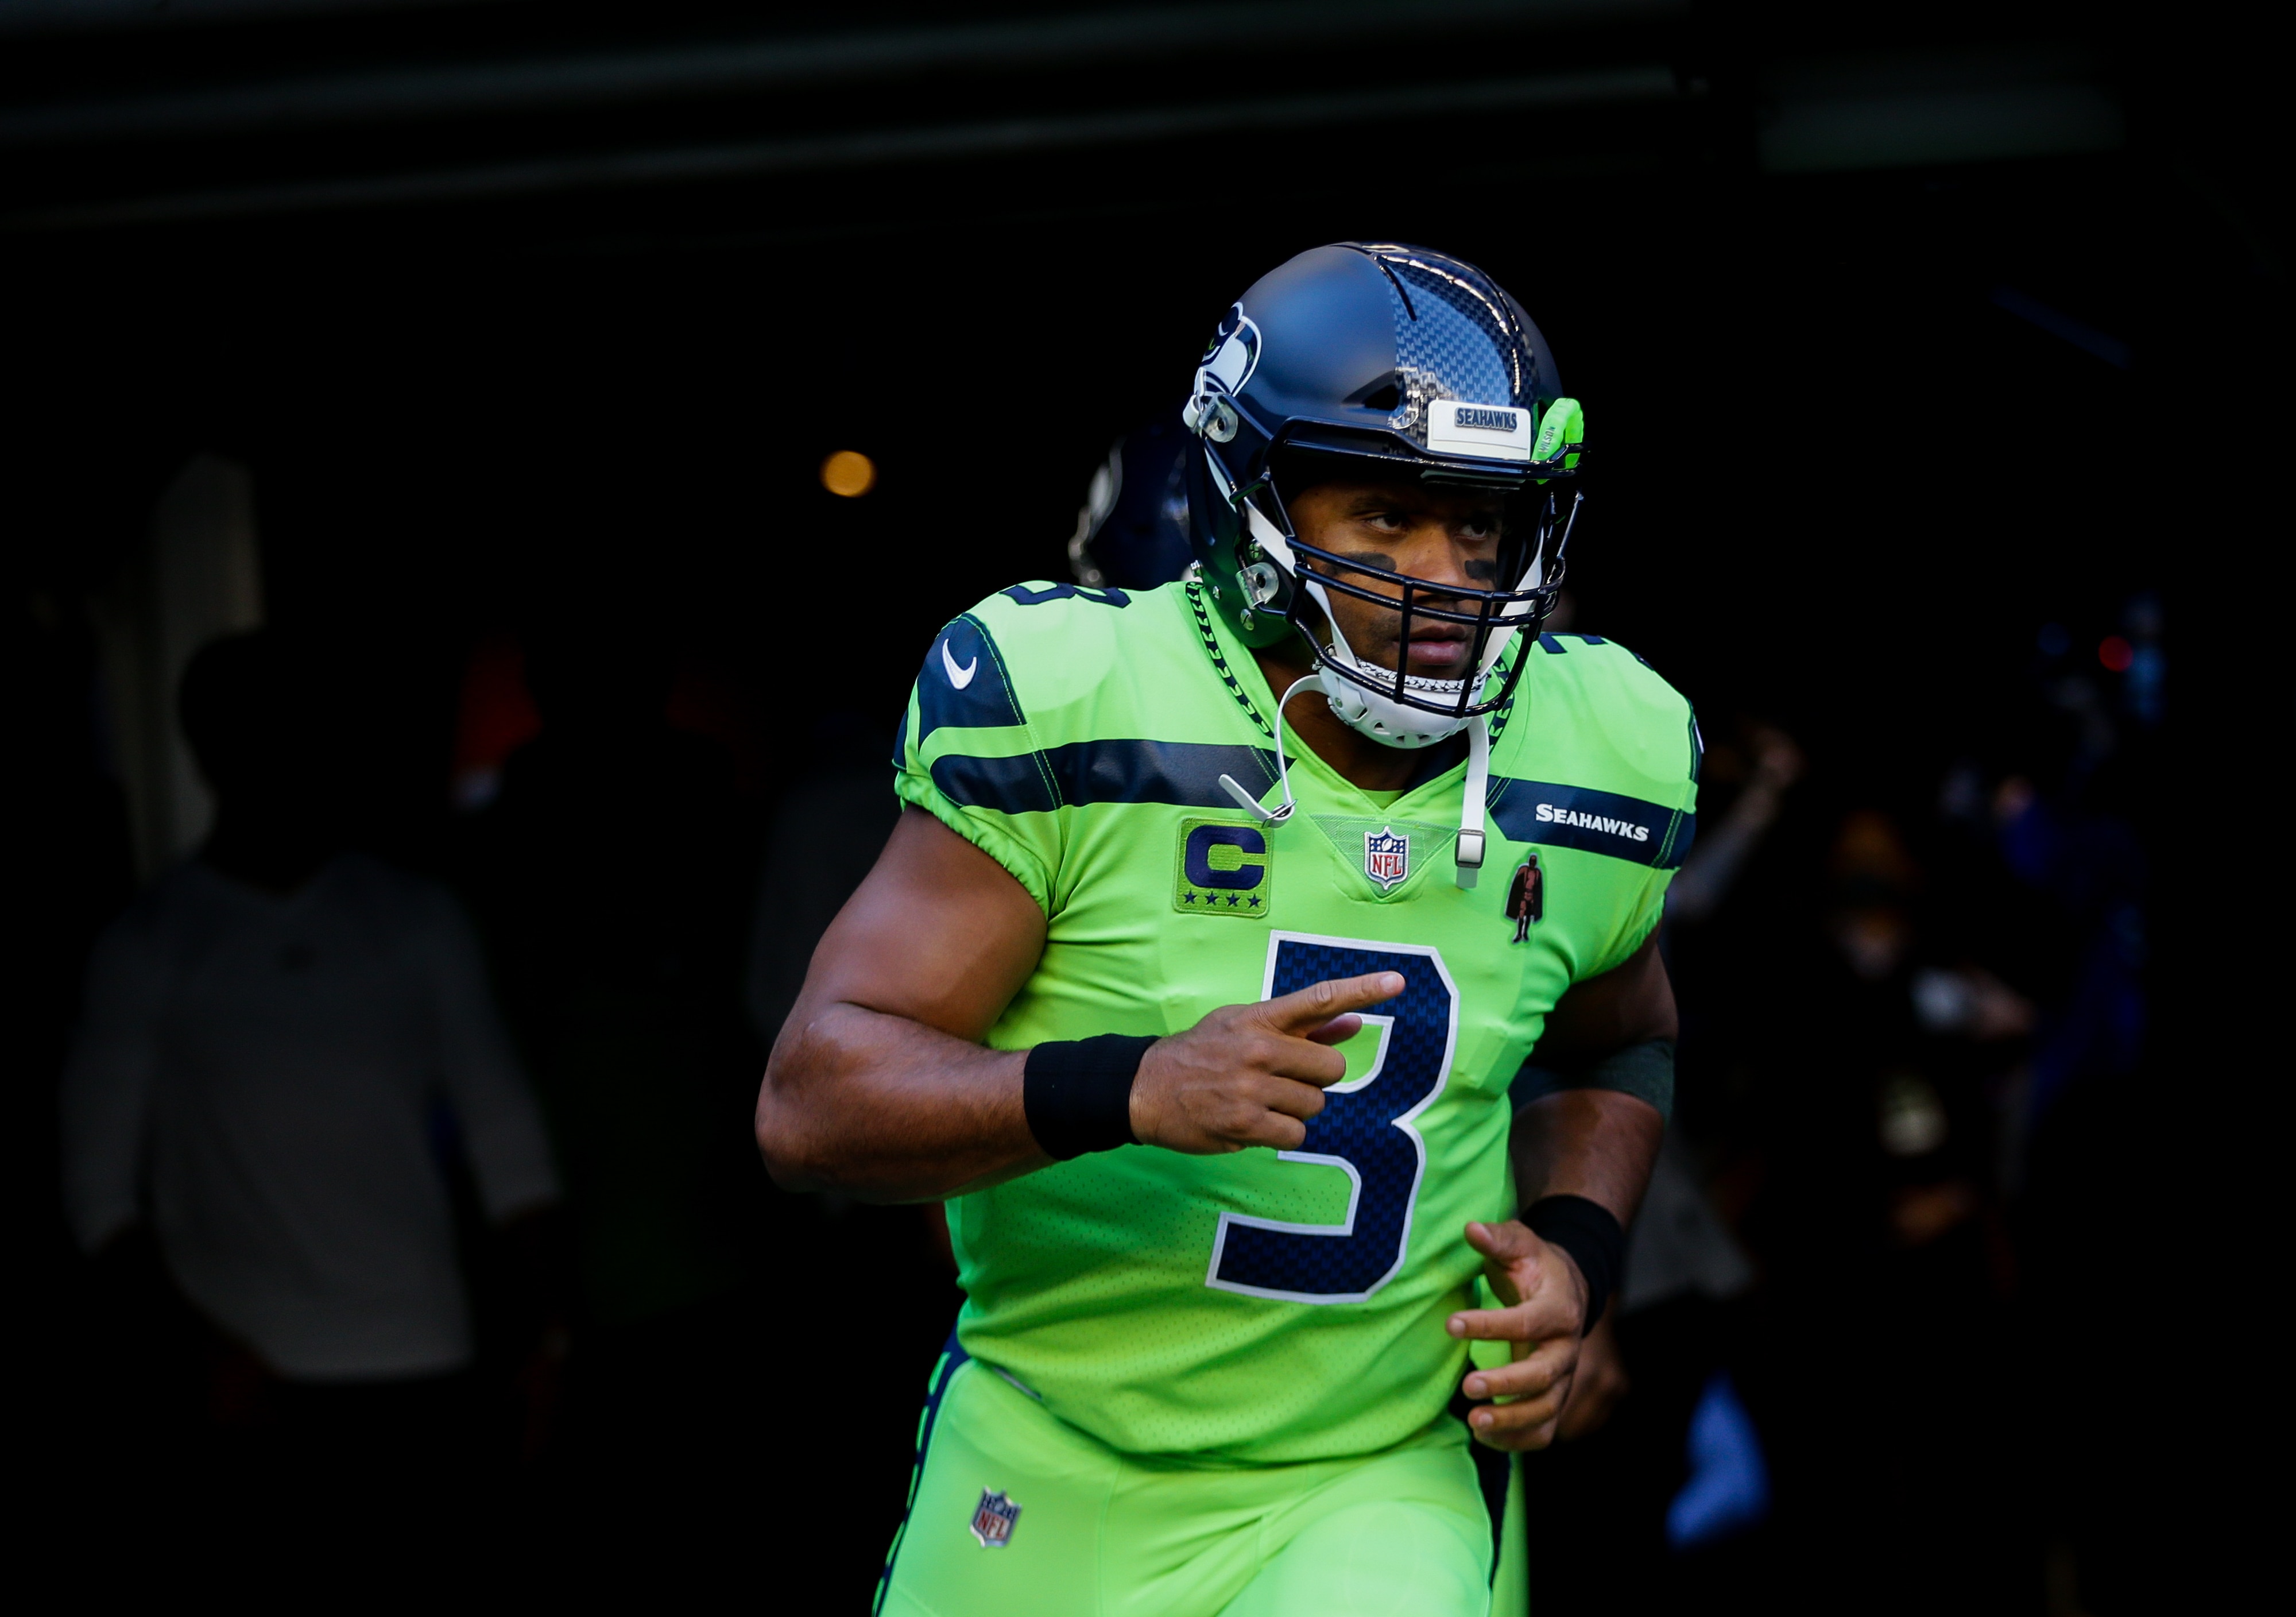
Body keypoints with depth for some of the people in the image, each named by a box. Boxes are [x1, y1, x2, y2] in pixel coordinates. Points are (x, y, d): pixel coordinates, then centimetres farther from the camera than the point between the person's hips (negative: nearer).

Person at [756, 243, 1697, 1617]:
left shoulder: (1592, 763, -2)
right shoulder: (1075, 719, -15)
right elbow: (813, 1102, -18)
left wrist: (1574, 1252, 0)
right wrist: (1132, 1090, -33)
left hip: (1380, 1493, 1)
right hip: (1054, 1484, -1)